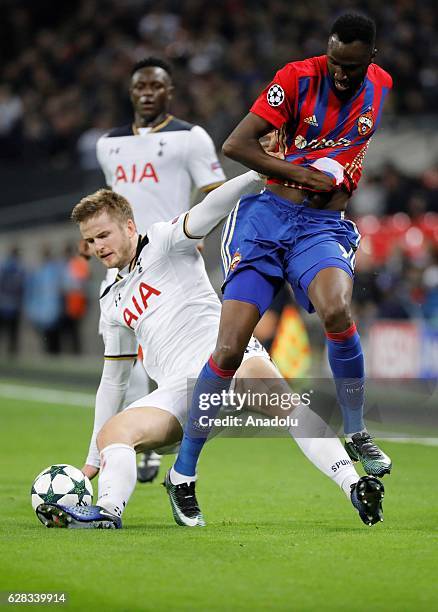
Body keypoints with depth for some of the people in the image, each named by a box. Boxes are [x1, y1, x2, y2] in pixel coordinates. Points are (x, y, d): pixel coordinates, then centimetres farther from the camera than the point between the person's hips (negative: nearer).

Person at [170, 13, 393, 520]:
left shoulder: (385, 90, 5)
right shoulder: (299, 77, -6)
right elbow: (235, 145, -10)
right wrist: (300, 174, -12)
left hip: (325, 226, 1)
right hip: (267, 215, -1)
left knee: (336, 311, -33)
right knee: (230, 348, -11)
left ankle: (355, 432, -12)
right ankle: (183, 469, 3)